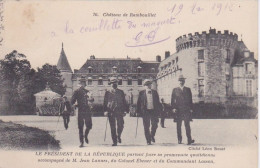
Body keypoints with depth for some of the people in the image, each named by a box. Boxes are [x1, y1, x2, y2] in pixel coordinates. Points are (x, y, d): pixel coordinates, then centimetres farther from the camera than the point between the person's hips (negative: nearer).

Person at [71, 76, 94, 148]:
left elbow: (92, 100, 13)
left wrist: (90, 98, -9)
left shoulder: (87, 91, 14)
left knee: (89, 126, 0)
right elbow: (72, 102, 0)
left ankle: (86, 136, 29)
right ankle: (81, 142, 4)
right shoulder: (76, 92, 3)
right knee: (80, 127, -3)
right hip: (80, 111, -3)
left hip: (87, 110, 3)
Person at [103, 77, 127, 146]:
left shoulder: (121, 92, 11)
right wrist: (105, 111, -5)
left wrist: (125, 111, 3)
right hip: (111, 112, 0)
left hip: (119, 111, 1)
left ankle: (118, 136, 22)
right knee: (113, 128, 0)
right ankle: (114, 142, 6)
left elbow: (124, 102, 12)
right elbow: (105, 102, 6)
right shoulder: (107, 93, 8)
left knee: (120, 126, -7)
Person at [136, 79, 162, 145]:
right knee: (146, 127, 1)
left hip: (154, 111, 2)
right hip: (145, 111, -1)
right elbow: (139, 103, 3)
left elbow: (158, 102, 12)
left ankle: (152, 135, 27)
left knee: (155, 125, -1)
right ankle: (148, 140, 11)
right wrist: (138, 111, -2)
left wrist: (159, 110, 6)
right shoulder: (141, 93, 3)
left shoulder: (154, 92, 9)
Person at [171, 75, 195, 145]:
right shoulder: (175, 90, 10)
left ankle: (189, 139, -12)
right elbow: (172, 100, 6)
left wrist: (191, 108, 3)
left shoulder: (188, 90, 12)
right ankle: (179, 140, 12)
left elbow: (190, 99, 11)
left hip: (186, 110, -1)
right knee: (178, 125, 4)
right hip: (178, 110, 1)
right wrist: (173, 108, -6)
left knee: (187, 125, -9)